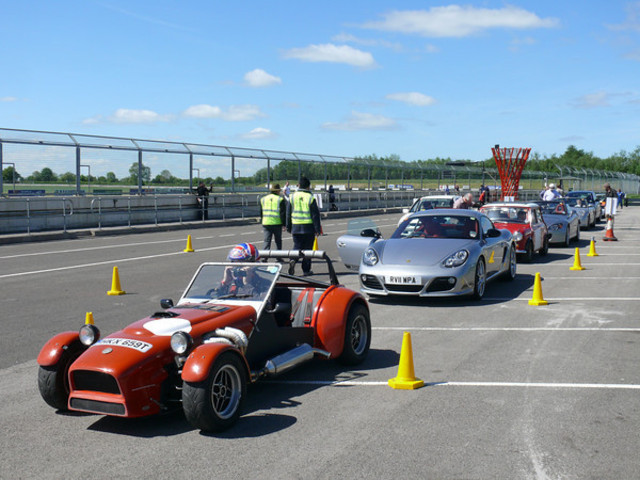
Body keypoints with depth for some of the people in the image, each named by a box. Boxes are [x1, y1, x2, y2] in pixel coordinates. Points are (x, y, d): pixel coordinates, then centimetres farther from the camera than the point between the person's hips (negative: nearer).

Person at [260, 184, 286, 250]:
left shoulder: (263, 199, 10)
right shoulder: (280, 199, -4)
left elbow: (261, 212, 15)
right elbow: (283, 213, -6)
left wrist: (262, 222, 22)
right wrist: (284, 224, -2)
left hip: (266, 223, 3)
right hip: (277, 223, -2)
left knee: (267, 241, 1)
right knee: (278, 241, 12)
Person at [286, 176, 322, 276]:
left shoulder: (292, 197, 4)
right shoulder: (311, 198, -7)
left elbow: (288, 214, 8)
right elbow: (315, 215, -6)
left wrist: (289, 227, 16)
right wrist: (318, 229, -1)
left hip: (296, 227, 3)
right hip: (309, 228, -3)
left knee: (297, 246, 10)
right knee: (307, 248, 7)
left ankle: (293, 260, -18)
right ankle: (306, 270, 10)